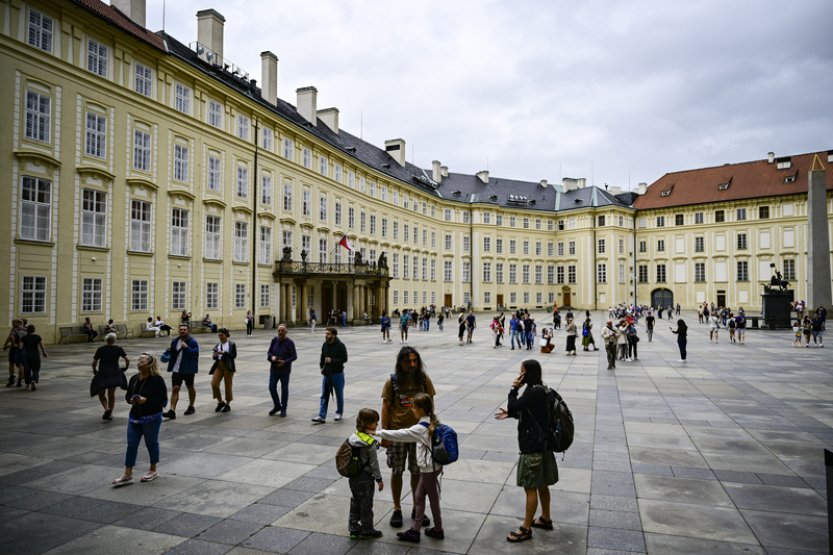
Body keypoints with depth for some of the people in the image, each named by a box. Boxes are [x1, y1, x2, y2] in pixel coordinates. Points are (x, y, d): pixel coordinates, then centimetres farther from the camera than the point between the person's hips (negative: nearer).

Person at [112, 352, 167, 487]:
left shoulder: (157, 380, -13)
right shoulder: (134, 379, 5)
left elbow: (163, 400, -15)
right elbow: (127, 395, 15)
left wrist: (146, 400, -25)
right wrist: (130, 399, -7)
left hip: (152, 418, -5)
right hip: (134, 417, 6)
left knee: (151, 443, 8)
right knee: (131, 444, 5)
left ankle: (153, 471, 24)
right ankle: (127, 475, 12)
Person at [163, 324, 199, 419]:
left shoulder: (193, 342, -11)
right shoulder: (175, 341, 6)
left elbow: (195, 354, -22)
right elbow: (172, 353, 17)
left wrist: (186, 347, -31)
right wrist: (168, 351, -6)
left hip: (188, 370, -4)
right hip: (176, 369, 4)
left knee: (190, 388, 15)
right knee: (175, 389, -5)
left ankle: (191, 407, 32)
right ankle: (172, 411, -7)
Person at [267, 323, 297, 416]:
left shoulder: (289, 342, -10)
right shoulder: (274, 340, 2)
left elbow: (294, 356, -10)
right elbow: (269, 352, 10)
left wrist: (285, 362, -24)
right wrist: (271, 357, -12)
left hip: (285, 370, -4)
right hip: (274, 369, 4)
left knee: (284, 389, 6)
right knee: (272, 388, 2)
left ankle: (283, 409, 20)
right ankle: (277, 406, 23)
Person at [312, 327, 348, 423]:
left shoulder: (340, 346, -14)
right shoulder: (325, 345, 4)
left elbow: (344, 359, -17)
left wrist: (332, 360, -25)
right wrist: (321, 367, 6)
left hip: (337, 374, -5)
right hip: (326, 374, 5)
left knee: (339, 394, 10)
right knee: (324, 396, 2)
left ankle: (339, 413, 28)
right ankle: (322, 416, 2)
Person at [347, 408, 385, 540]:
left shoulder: (353, 436, -3)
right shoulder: (370, 442, -22)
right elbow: (374, 462, -15)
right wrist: (379, 479, -7)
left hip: (352, 477, 7)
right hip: (365, 477, -7)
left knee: (355, 502, 18)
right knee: (366, 503, 9)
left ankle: (353, 528, 27)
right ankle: (367, 529, 21)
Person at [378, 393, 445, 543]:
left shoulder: (420, 428, -23)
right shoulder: (432, 422, 2)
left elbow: (399, 434, -23)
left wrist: (379, 432, -17)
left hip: (429, 469, -8)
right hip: (432, 466, 8)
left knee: (433, 498, 8)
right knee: (418, 497, 15)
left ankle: (438, 530, 25)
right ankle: (415, 531, 23)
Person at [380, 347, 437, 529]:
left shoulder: (424, 379, -6)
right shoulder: (392, 381, -9)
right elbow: (386, 408, -5)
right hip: (397, 433, -1)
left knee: (417, 472, 13)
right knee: (396, 472, 10)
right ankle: (397, 509, 27)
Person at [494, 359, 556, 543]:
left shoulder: (534, 392, -24)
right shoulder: (539, 389, 8)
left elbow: (513, 406, -22)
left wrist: (514, 389, -12)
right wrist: (510, 414, 10)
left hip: (533, 446, -10)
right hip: (541, 443, 10)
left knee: (531, 488, 1)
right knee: (541, 484, 21)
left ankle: (526, 528, 11)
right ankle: (545, 519, 35)